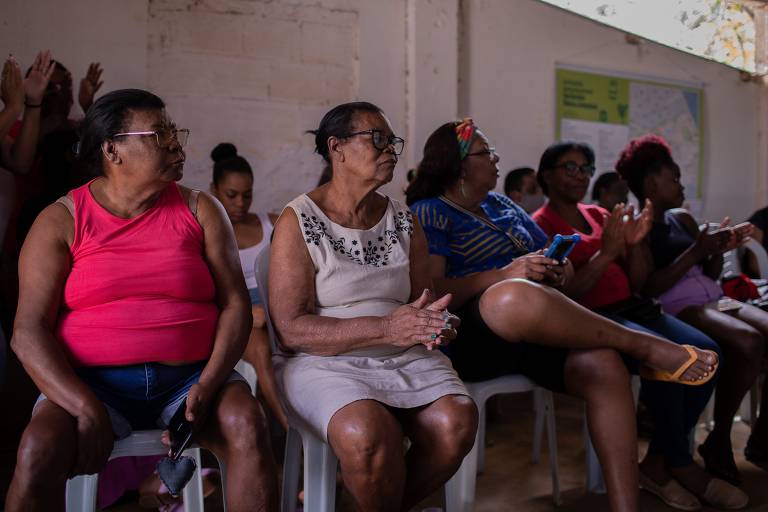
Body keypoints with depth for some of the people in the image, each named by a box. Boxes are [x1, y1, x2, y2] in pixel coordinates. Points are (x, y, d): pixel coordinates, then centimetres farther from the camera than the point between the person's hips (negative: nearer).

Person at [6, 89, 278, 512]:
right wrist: (84, 407, -19)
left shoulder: (200, 211, 6)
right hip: (91, 382, 0)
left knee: (247, 425, -26)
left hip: (191, 378, 1)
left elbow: (235, 305, 1)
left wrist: (207, 387, -13)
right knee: (39, 449, -28)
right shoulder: (61, 221, 2)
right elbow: (28, 331, -4)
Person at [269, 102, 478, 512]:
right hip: (325, 361, -4)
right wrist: (385, 328, -21)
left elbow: (422, 301, 14)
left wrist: (434, 323, -12)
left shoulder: (405, 223, 12)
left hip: (406, 358, 5)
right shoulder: (298, 222, -4)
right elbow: (291, 329, -11)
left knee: (457, 420, -23)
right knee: (368, 433, -33)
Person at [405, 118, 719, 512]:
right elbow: (431, 291, -12)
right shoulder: (428, 213, 3)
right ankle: (648, 347, -18)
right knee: (517, 297, -39)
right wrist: (506, 274, -20)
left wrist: (558, 270, 2)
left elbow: (560, 263, 27)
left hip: (537, 332, 7)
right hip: (472, 339, -6)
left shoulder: (502, 206, 25)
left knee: (605, 366, -23)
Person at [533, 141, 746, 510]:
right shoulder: (540, 226, -2)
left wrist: (635, 243, -3)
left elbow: (636, 283, 15)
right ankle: (682, 465, -8)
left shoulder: (600, 215, 18)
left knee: (707, 352, -15)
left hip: (632, 306, 7)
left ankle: (657, 462, -5)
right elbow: (563, 295, -14)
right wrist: (604, 254, -21)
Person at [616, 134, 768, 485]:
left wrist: (719, 250, 4)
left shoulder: (682, 218, 21)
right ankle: (718, 441, -15)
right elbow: (648, 288, -13)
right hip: (676, 308, -8)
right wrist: (697, 251, -14)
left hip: (713, 299, 8)